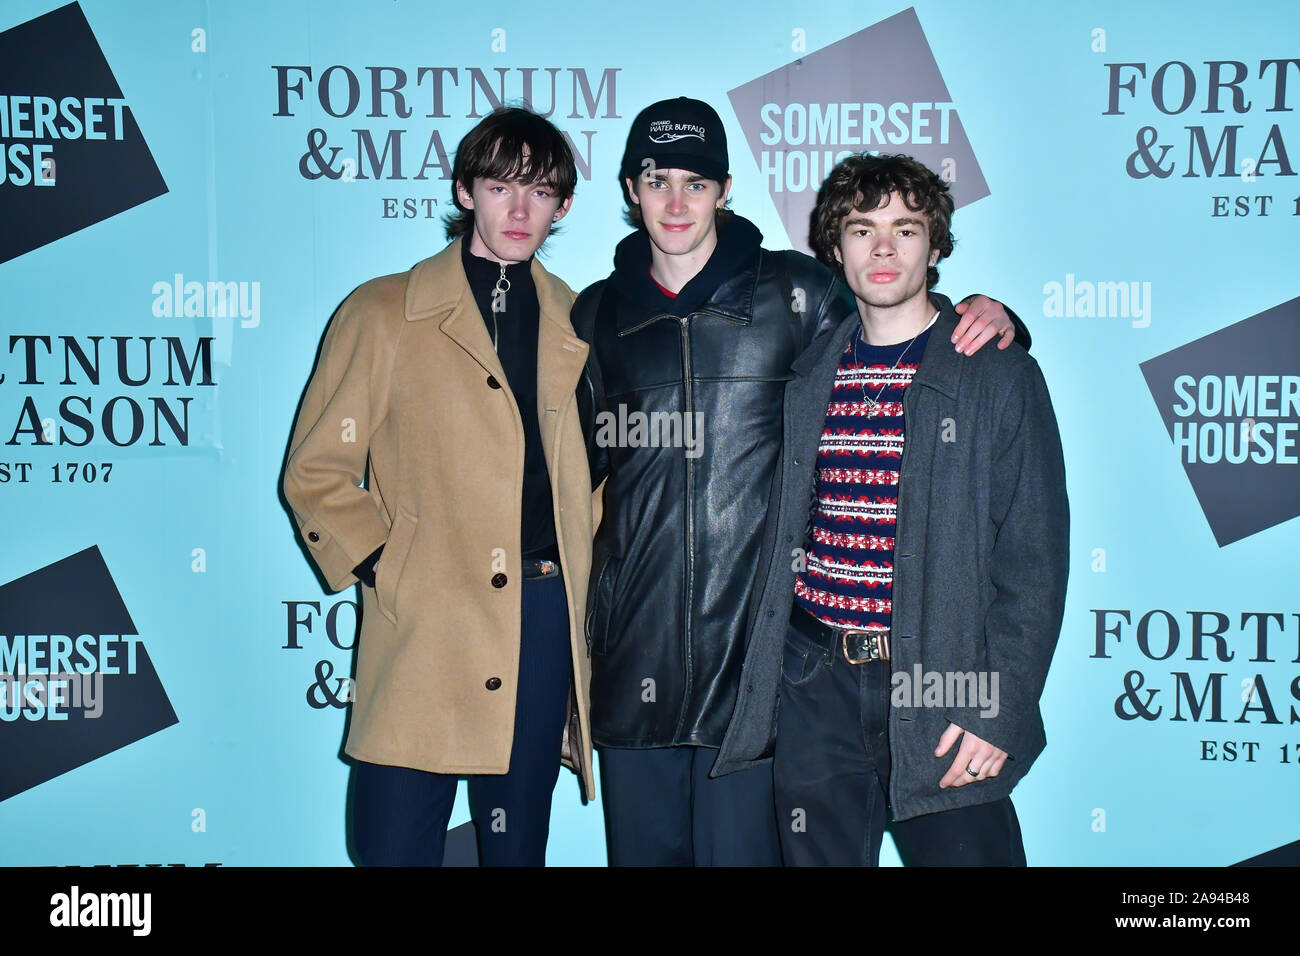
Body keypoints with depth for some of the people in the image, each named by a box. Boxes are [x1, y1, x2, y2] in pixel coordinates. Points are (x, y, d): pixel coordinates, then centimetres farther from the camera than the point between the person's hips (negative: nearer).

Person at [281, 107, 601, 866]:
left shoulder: (578, 325, 12)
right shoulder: (382, 313, 3)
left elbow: (606, 463, 22)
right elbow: (317, 473, 2)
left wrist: (585, 564, 9)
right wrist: (385, 569, -7)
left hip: (545, 620, 3)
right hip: (421, 632, -3)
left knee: (519, 843, 12)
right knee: (394, 842, -2)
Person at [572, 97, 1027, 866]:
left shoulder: (794, 292, 3)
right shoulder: (598, 315, 11)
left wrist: (987, 320, -6)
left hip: (752, 650, -2)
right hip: (636, 658, 3)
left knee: (742, 845, 3)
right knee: (642, 846, 11)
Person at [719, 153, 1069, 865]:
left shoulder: (999, 375, -1)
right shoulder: (808, 375, 10)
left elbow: (1034, 555, -5)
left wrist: (1000, 709, -12)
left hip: (940, 686, -3)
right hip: (814, 685, 3)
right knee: (819, 858, 11)